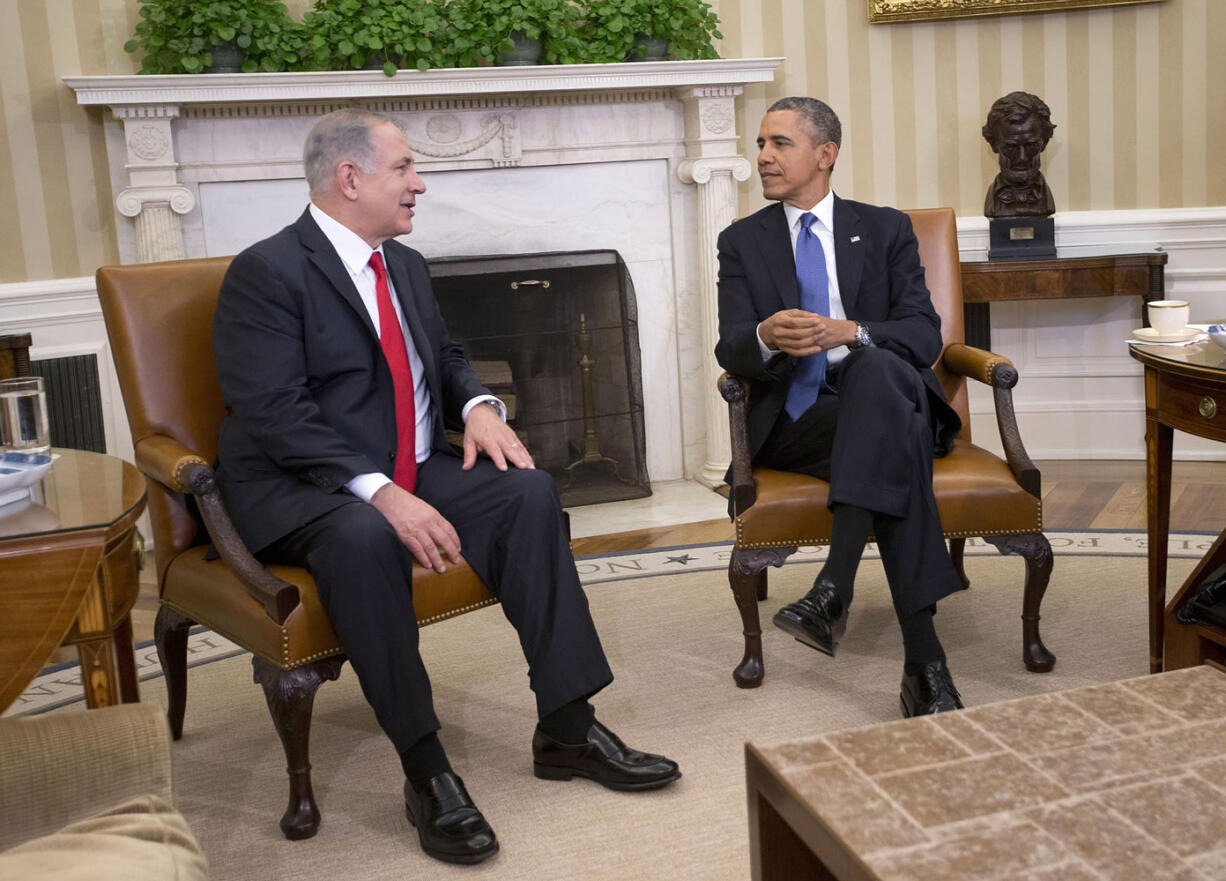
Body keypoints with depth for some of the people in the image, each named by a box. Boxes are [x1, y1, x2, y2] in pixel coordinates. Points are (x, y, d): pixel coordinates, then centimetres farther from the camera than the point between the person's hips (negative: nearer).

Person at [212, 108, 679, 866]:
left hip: (413, 474, 7)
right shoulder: (267, 272, -11)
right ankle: (426, 770, -26)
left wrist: (479, 405, -1)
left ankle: (567, 729, -11)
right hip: (302, 490, -7)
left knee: (529, 492, -15)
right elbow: (278, 415, -21)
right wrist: (380, 493, -31)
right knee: (364, 537, -38)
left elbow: (447, 359, 24)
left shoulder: (407, 265, 14)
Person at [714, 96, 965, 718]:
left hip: (883, 392, 1)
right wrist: (767, 337, -26)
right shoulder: (742, 241, 15)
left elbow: (924, 333, 0)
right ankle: (924, 662, -41)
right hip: (794, 422, 0)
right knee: (896, 450, -35)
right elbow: (730, 350, 0)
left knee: (876, 371, -38)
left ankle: (834, 586, -46)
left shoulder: (885, 230, 14)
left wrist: (849, 334, -21)